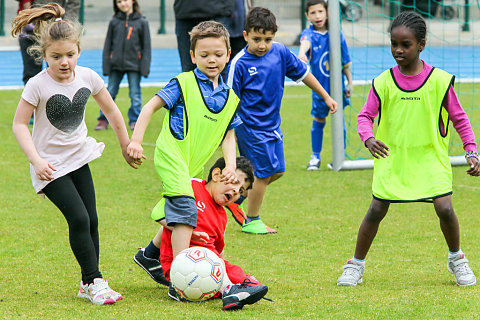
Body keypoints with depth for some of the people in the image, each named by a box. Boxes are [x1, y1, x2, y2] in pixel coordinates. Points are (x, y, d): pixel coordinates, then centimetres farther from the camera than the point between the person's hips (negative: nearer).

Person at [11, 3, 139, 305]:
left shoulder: (87, 77, -6)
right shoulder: (38, 85, -19)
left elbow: (112, 111, 9)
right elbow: (20, 124, -13)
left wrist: (127, 145, 15)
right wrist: (36, 160, -24)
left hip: (79, 158, 5)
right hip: (51, 164, -5)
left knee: (91, 220, 4)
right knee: (78, 219, -16)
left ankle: (88, 283, 16)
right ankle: (95, 281, -8)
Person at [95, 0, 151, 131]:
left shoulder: (141, 22, 1)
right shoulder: (114, 22, 5)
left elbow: (146, 46, 2)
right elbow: (108, 45, 7)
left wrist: (145, 67, -4)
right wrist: (106, 66, 1)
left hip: (134, 65, -2)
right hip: (116, 64, 2)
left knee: (135, 94, 1)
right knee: (110, 92, 5)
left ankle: (134, 121, 11)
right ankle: (103, 120, 12)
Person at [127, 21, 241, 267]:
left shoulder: (230, 97, 13)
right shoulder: (184, 83, -5)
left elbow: (228, 135, 19)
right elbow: (150, 107, -5)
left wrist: (230, 165, 4)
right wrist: (135, 141, -12)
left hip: (194, 166, 7)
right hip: (172, 155, -7)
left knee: (176, 216, 17)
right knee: (185, 211, -21)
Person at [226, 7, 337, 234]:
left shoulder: (280, 52, -3)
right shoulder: (240, 63, -17)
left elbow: (303, 74, 10)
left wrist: (326, 97, 16)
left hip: (272, 124, 7)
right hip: (251, 126, -7)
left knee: (277, 171, 11)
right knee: (263, 173, -2)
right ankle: (251, 222, 16)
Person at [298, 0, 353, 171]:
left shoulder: (337, 34, -3)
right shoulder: (309, 33, -9)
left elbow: (345, 61, 5)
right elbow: (305, 43, -35)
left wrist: (349, 83, 7)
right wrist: (302, 53, -57)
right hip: (320, 86, -1)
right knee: (318, 121, 9)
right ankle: (315, 156, 24)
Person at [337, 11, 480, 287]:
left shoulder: (440, 81, -6)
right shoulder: (384, 82, -4)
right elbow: (365, 116, 1)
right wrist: (368, 138, -20)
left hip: (430, 158, -1)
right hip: (392, 158, 1)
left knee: (444, 207, -12)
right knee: (377, 210, -1)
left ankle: (457, 259, 13)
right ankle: (356, 265, 15)